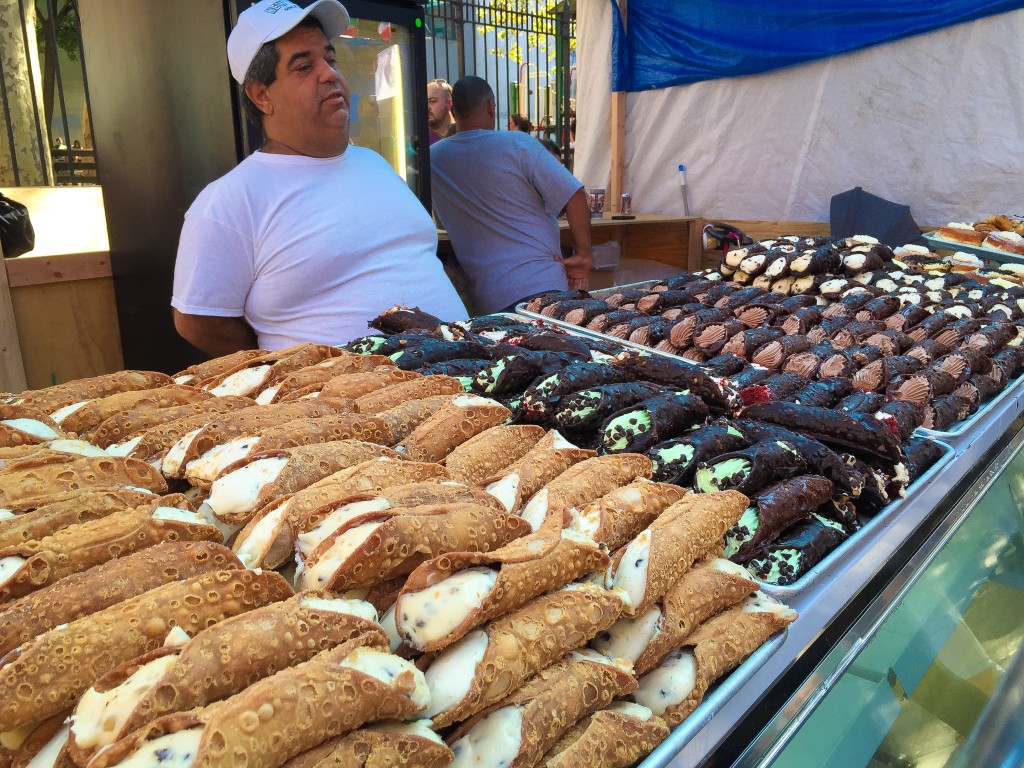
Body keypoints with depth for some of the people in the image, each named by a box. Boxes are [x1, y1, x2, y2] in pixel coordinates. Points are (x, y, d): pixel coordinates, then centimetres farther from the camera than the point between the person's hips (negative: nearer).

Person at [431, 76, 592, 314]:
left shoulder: (431, 158, 9)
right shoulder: (519, 144, -4)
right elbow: (575, 197, -10)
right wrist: (583, 255, -2)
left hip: (487, 297, 4)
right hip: (543, 284, -4)